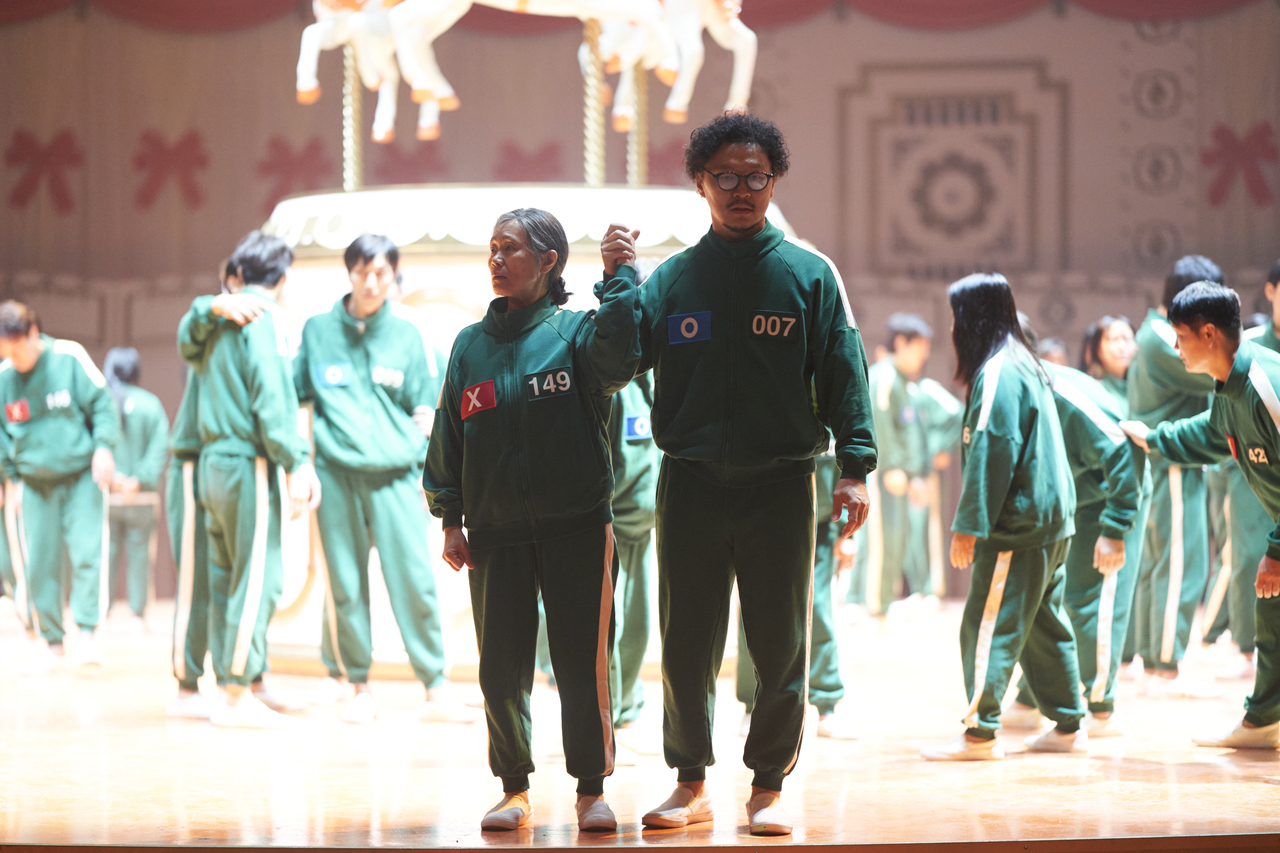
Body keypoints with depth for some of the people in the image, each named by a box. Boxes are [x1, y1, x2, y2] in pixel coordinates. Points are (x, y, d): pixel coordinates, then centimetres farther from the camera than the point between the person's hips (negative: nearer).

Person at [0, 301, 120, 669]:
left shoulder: (69, 357, -10)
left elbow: (102, 403, -2)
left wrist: (104, 446, -12)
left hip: (82, 474, -2)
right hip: (36, 482, 2)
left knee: (87, 551, -14)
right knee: (40, 563, 0)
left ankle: (87, 632, -13)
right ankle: (52, 641, 11)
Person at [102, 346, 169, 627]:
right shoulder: (150, 404, -2)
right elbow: (160, 448, -10)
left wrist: (111, 476, -16)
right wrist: (139, 479, -14)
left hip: (104, 495, 0)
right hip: (142, 497, 0)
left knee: (105, 553, 6)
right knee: (139, 554, 5)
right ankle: (137, 616, 4)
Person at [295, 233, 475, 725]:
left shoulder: (407, 334, 9)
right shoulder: (318, 331, 9)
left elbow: (424, 411, 11)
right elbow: (294, 397, 14)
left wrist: (428, 470, 2)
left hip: (396, 473, 0)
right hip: (336, 471, 0)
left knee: (415, 579, -6)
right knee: (345, 585, 0)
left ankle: (437, 690, -3)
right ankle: (359, 689, 8)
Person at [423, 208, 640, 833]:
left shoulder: (574, 330, 2)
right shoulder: (471, 344, 12)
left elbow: (617, 361, -21)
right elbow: (447, 435, 14)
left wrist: (620, 278, -21)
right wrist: (450, 517, 7)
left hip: (577, 528, -3)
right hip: (495, 532, 3)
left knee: (583, 664, -3)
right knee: (501, 669, 3)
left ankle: (592, 788, 8)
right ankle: (514, 789, 16)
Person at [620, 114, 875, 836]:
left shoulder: (810, 275, 4)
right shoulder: (671, 278, 8)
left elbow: (844, 373, 0)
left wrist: (855, 466, -8)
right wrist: (616, 286, -11)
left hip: (781, 484, -1)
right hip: (691, 485, 1)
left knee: (782, 644, 2)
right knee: (687, 643, 5)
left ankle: (770, 785, 13)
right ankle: (691, 782, 16)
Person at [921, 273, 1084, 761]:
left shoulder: (997, 373, -15)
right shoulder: (1025, 363, 16)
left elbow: (991, 453, -20)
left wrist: (968, 526, -18)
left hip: (1018, 524, -10)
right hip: (1050, 520, 10)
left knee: (989, 626, -9)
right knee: (1043, 623, 16)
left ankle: (980, 733, -11)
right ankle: (1068, 725, 20)